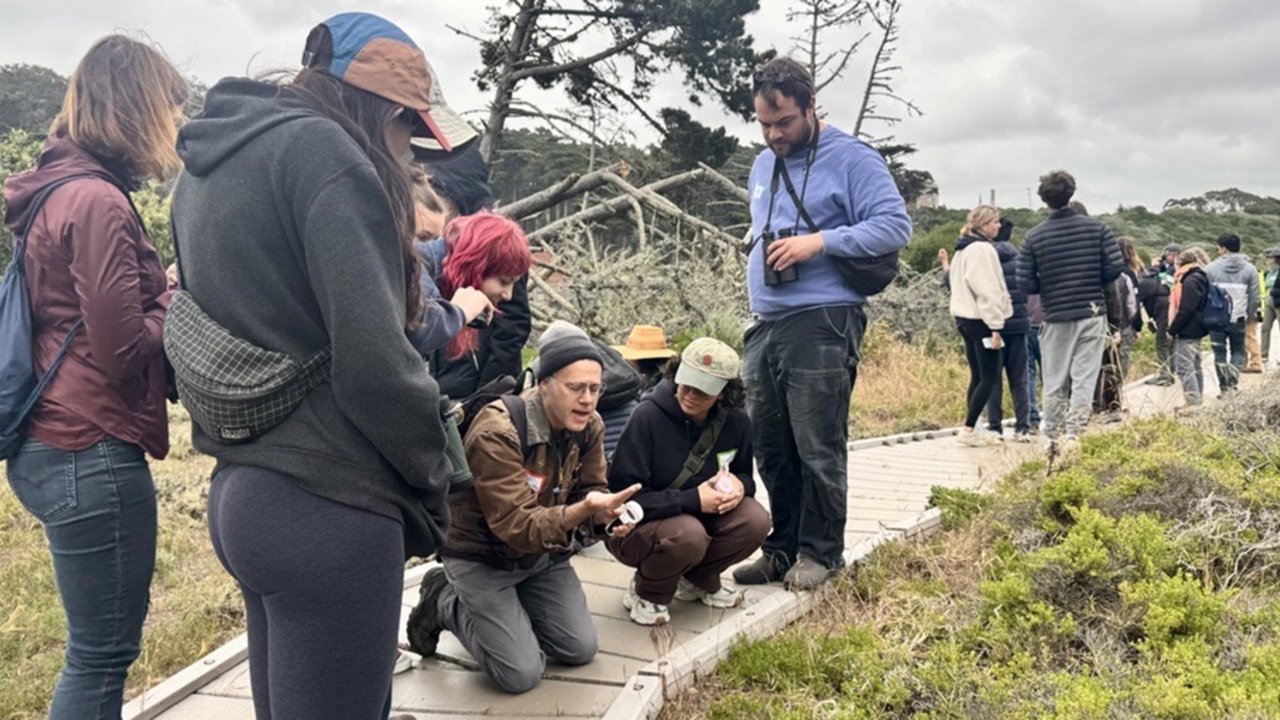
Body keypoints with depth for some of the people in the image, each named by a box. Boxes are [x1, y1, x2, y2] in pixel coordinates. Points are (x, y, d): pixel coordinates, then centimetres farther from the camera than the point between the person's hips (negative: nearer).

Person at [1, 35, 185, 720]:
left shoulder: (56, 191, 13)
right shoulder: (96, 202, -16)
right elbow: (126, 348, -19)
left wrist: (166, 290, 6)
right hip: (93, 453, -10)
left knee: (99, 645, 21)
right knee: (102, 653, 3)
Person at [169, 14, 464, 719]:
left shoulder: (207, 165, 16)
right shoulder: (319, 147, -12)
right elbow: (373, 358, -19)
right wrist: (431, 483, -6)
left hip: (237, 493, 9)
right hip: (324, 507, -9)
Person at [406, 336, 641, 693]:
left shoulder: (589, 426, -9)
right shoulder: (496, 433, -31)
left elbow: (590, 490, -3)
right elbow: (516, 525, -34)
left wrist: (609, 511, -28)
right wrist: (582, 510, -50)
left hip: (543, 553, 7)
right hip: (483, 556, -6)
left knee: (581, 650, 3)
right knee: (522, 674, -9)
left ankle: (507, 611, 24)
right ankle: (445, 603, 13)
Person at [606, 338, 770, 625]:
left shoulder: (736, 422, -7)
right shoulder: (647, 416, -23)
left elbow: (744, 475, 8)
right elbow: (623, 494, -24)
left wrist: (739, 485, -18)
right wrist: (693, 500, -29)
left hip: (699, 515, 5)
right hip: (635, 527, -5)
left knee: (755, 521, -21)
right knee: (688, 535, -37)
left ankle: (698, 580, 7)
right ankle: (646, 593, -3)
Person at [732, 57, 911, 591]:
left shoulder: (852, 158, -3)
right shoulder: (762, 166, 20)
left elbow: (895, 225, -10)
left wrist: (820, 242, -18)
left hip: (822, 326, -7)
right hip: (764, 326, 7)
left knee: (818, 451, -3)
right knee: (770, 449, 10)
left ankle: (819, 553, 11)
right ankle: (782, 549, 22)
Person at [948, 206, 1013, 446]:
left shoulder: (962, 250, 17)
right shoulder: (982, 249, -13)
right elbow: (987, 290, -18)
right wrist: (996, 326, -18)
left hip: (964, 317, 10)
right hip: (980, 319, -10)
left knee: (977, 377, 12)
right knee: (990, 378, -5)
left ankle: (972, 428, 13)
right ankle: (969, 429, -6)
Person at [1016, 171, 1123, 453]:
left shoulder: (1033, 237, -3)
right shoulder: (1096, 228, -1)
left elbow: (1025, 283, -6)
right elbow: (1115, 266, -4)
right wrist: (1093, 282, 14)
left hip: (1055, 317, 0)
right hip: (1092, 313, 0)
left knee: (1054, 382, 10)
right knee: (1084, 379, 2)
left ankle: (1051, 437, 16)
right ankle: (1074, 435, -3)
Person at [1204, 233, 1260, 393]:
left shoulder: (1211, 268, -5)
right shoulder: (1250, 269, -1)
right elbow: (1254, 298, -2)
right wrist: (1249, 316, 12)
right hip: (1239, 320, 1)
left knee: (1220, 353, 8)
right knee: (1238, 351, 15)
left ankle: (1225, 387, 10)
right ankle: (1233, 381, -2)